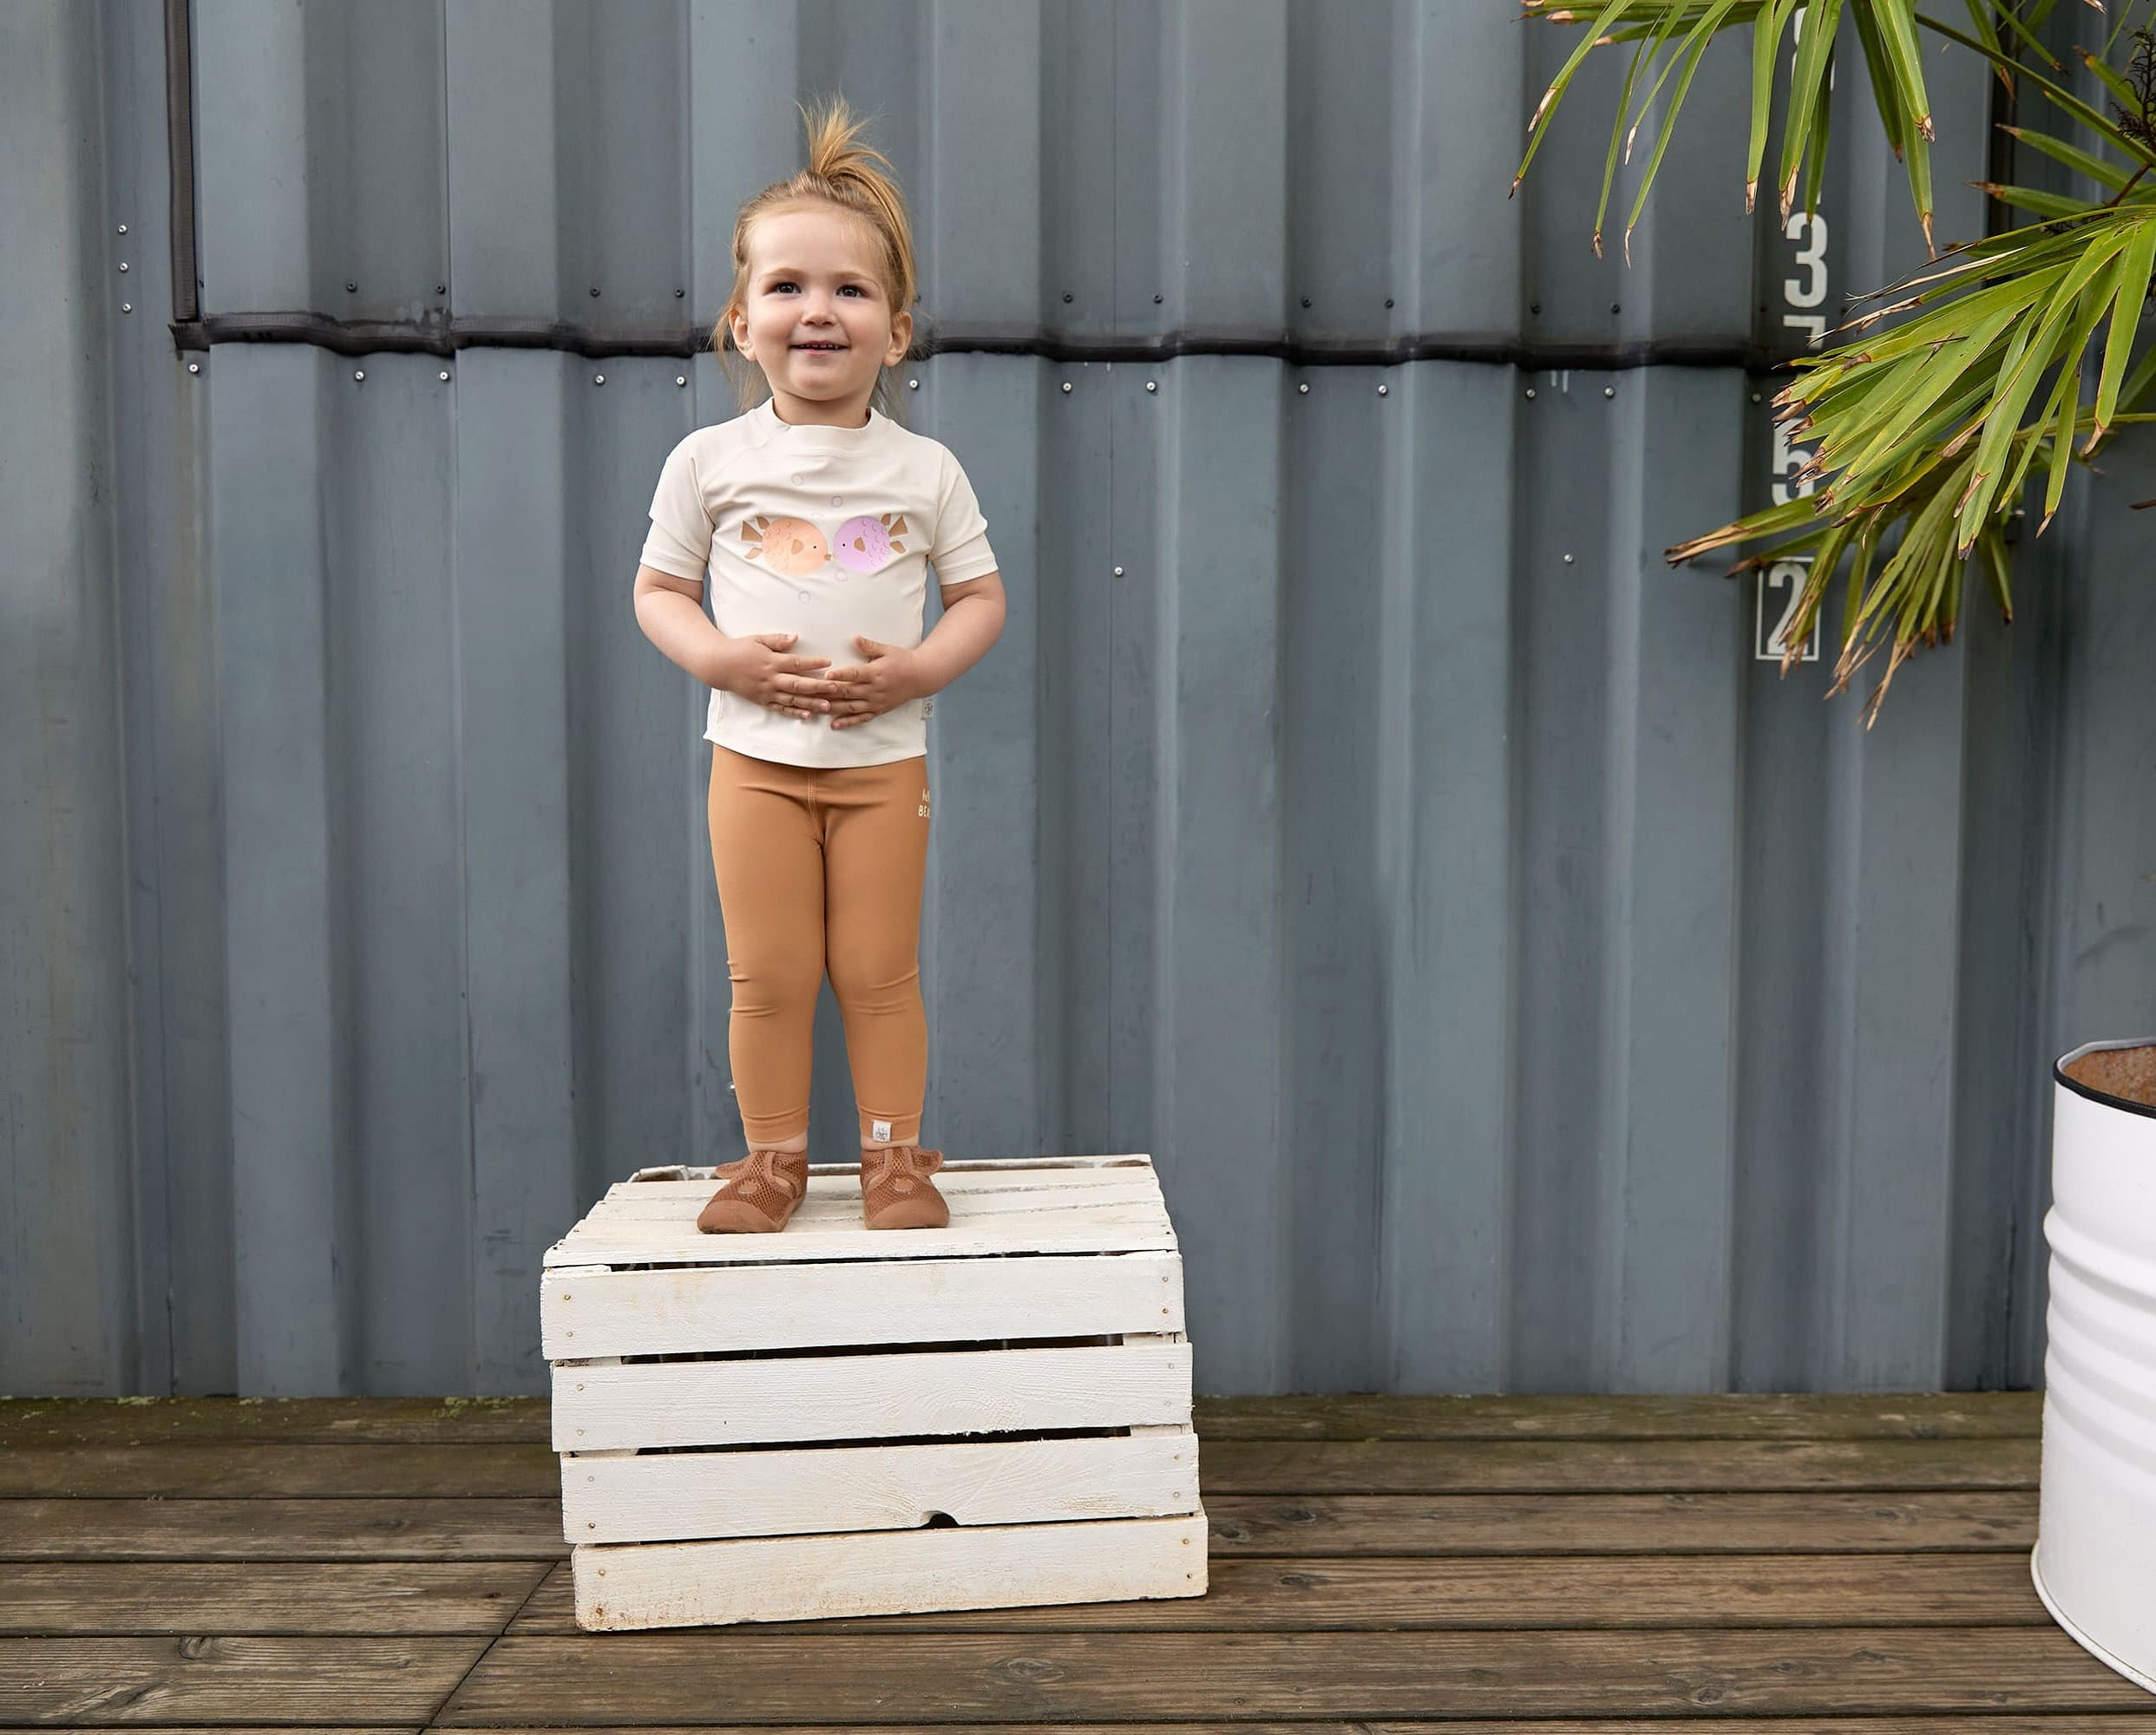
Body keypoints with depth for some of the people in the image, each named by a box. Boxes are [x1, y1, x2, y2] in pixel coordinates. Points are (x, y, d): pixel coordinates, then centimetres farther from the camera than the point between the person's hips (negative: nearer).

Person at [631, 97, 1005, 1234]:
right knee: (768, 977, 6)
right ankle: (772, 1159, 21)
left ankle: (894, 1153, 20)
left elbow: (981, 597, 5)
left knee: (879, 972, 6)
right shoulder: (708, 461, 1)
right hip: (755, 755, 0)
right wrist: (721, 659, -13)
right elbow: (657, 592, 6)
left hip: (882, 757, 0)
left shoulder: (924, 469, 1)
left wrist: (917, 670, -13)